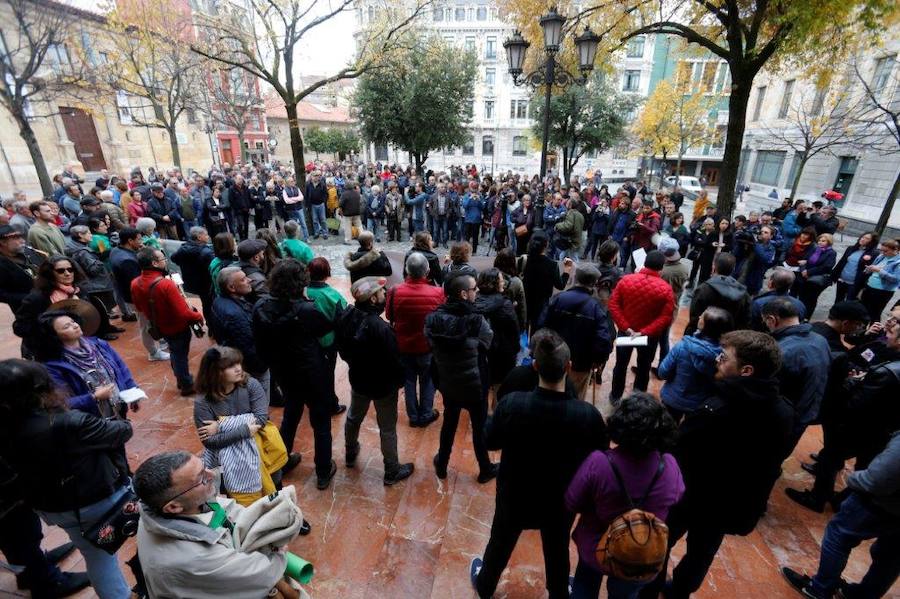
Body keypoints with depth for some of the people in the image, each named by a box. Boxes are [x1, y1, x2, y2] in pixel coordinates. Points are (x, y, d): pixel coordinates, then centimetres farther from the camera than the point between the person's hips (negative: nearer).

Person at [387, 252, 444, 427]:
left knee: (409, 380, 20)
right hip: (428, 345, -1)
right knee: (427, 380, 20)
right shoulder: (438, 293, -24)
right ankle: (426, 415, 34)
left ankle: (413, 416, 34)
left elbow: (390, 317, -2)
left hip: (403, 344, 1)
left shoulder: (395, 292, -21)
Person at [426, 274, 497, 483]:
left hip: (448, 383, 4)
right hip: (474, 385, -4)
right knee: (479, 427, 18)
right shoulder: (476, 321, -27)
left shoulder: (433, 318, -13)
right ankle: (485, 470, 39)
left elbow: (432, 345, -1)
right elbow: (488, 346, -12)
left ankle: (441, 465, 43)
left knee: (449, 423, 25)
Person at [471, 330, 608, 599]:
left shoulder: (511, 404, -31)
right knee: (558, 553, 30)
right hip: (561, 501, 0)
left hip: (514, 496, 1)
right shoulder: (588, 414, -30)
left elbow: (491, 441, -11)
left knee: (500, 543, 29)